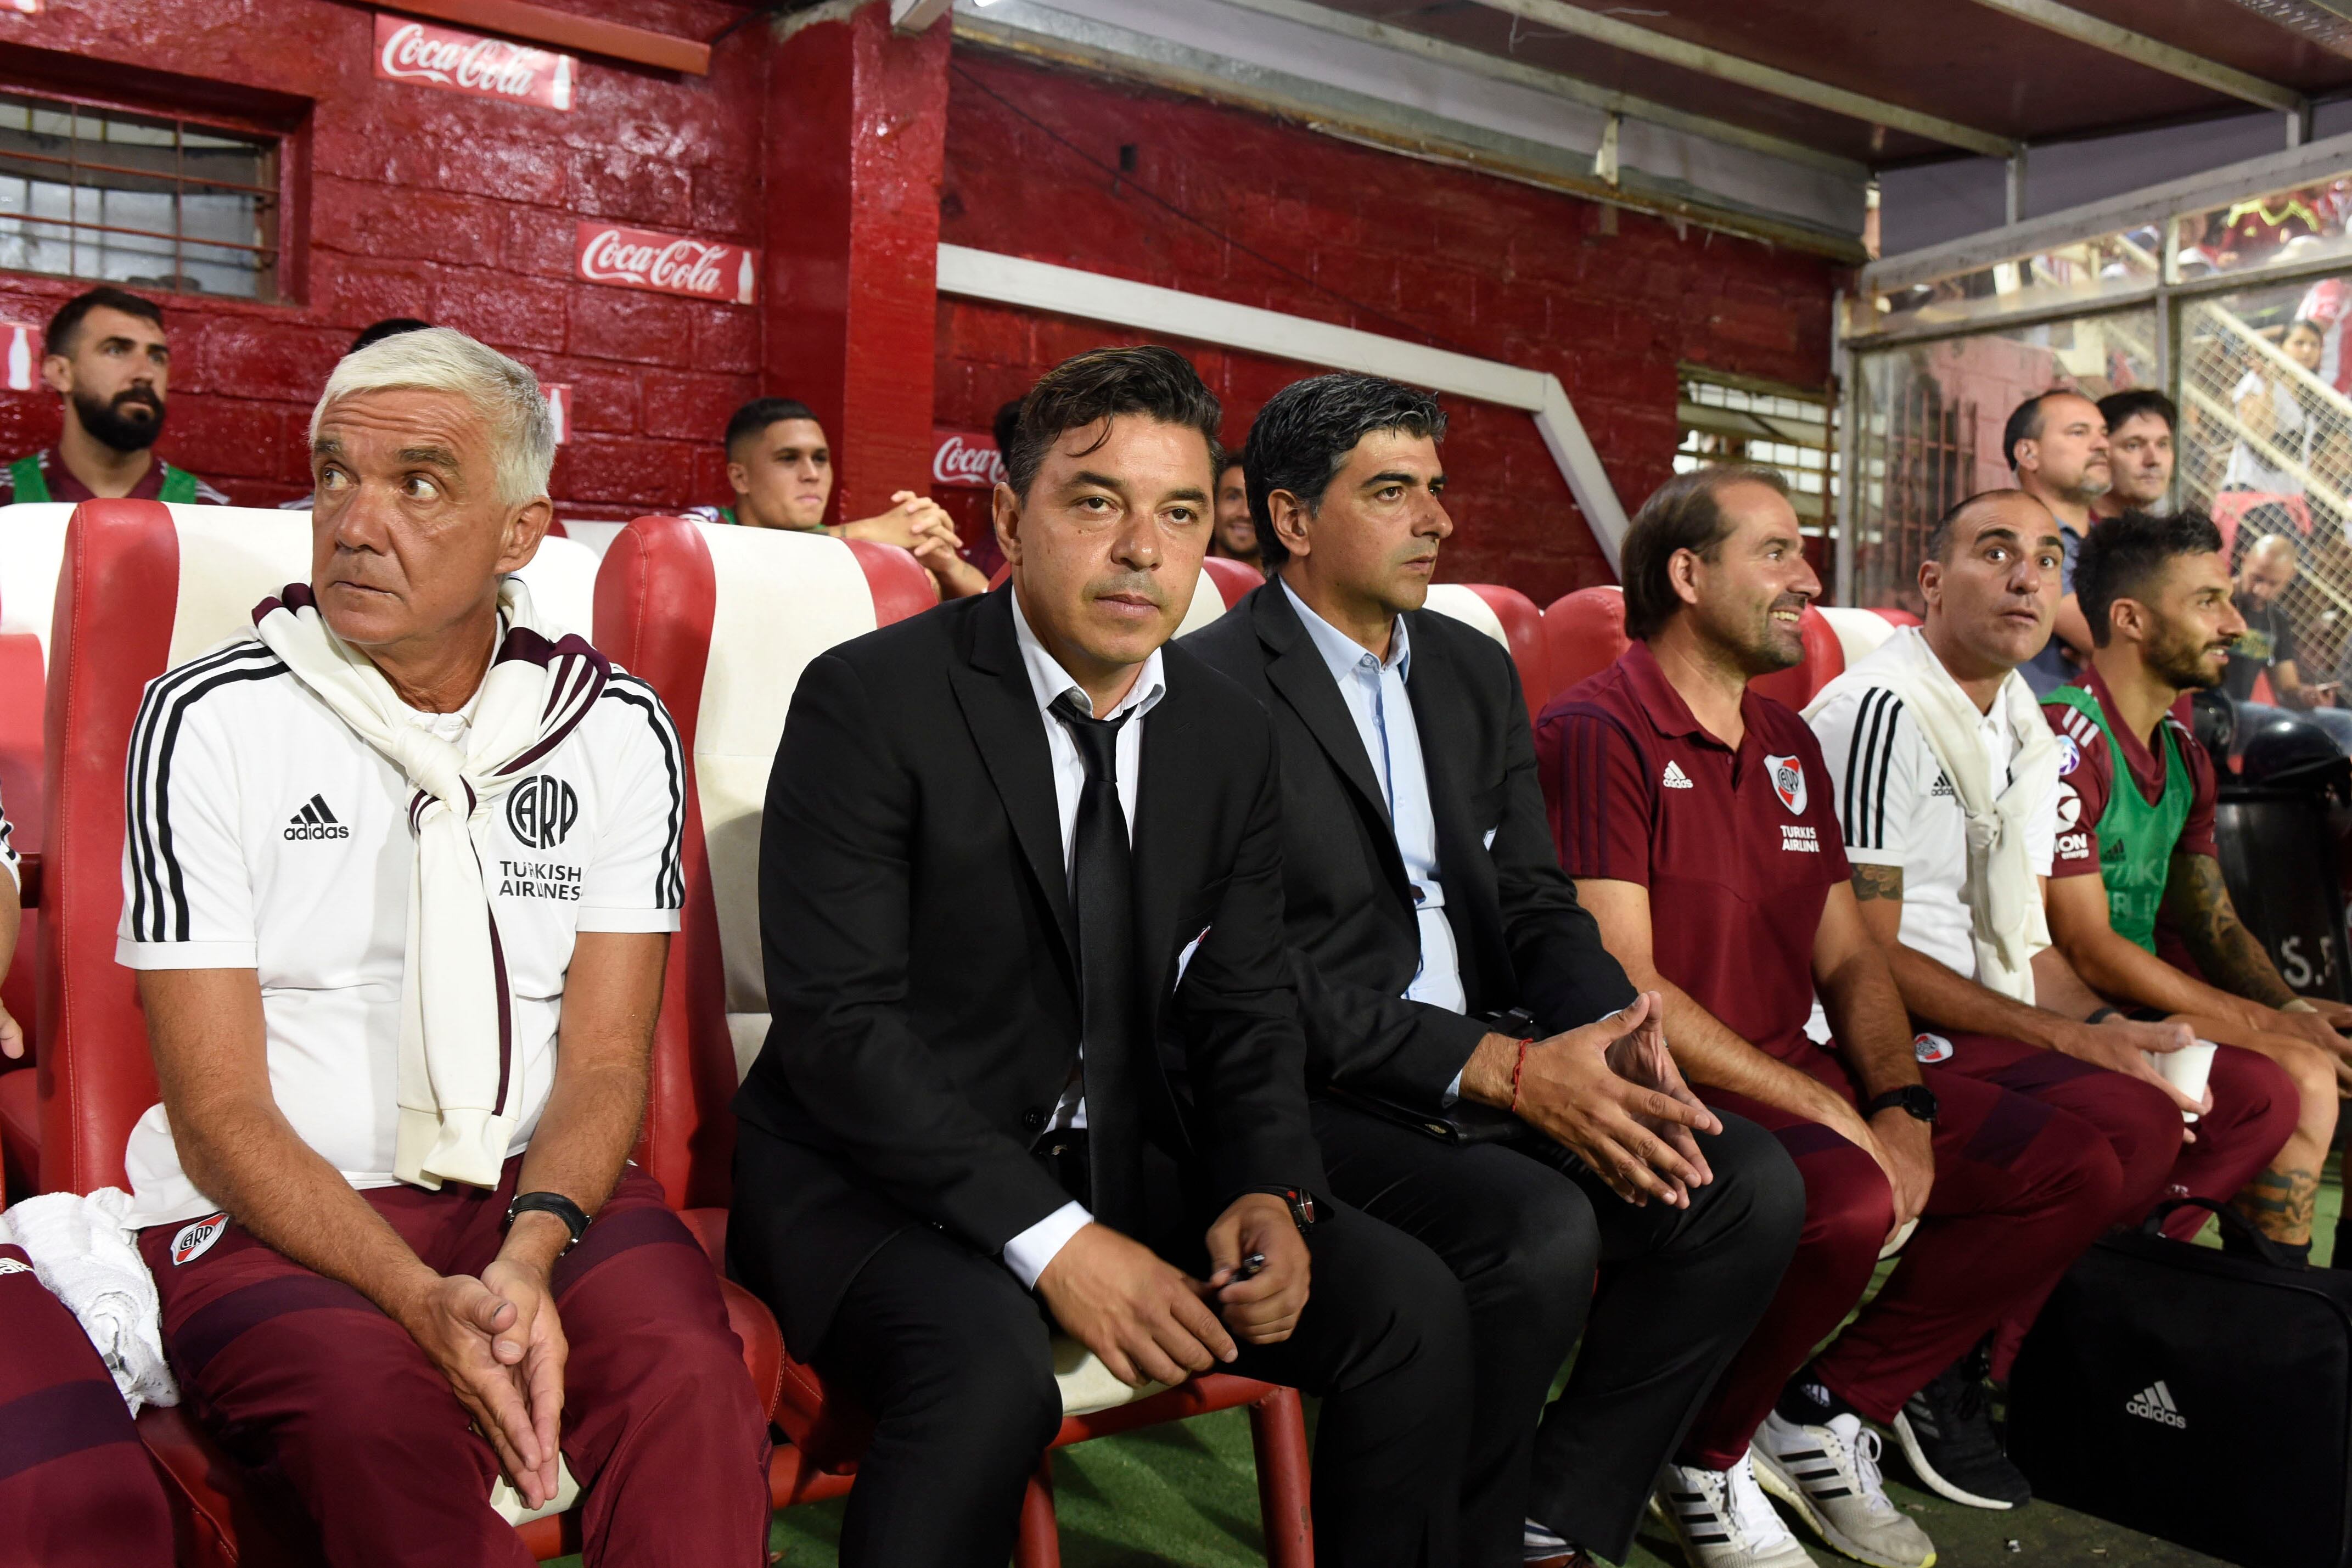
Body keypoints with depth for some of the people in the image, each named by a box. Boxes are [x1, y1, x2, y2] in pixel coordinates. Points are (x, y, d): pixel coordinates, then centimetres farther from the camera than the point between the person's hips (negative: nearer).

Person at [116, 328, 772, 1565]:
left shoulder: (615, 727, 2)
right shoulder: (209, 719, -4)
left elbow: (605, 1061, 0)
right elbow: (219, 1113, -8)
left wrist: (531, 1252, -20)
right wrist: (426, 1303, -23)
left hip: (540, 1189, 2)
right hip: (272, 1214, -1)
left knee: (690, 1378, -29)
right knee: (389, 1418, -33)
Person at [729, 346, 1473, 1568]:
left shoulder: (1232, 736, 5)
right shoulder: (869, 700, -13)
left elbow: (1246, 1015, 7)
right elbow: (837, 1021, -19)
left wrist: (1273, 1193, -13)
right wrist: (1050, 1236, -26)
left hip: (1124, 1164, 5)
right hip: (885, 1171, -5)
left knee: (1411, 1307, -11)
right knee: (989, 1370, -35)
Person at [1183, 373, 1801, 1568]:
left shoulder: (1474, 670, 15)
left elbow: (1535, 901, 14)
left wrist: (1613, 1038, -8)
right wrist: (1503, 1067, -22)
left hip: (1497, 1063, 8)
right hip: (1311, 1097, -7)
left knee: (1753, 1188, -9)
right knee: (1540, 1232, -30)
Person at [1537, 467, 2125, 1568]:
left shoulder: (1790, 748, 17)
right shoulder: (1595, 733, -11)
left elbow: (1848, 957, 15)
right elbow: (1625, 988, -18)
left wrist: (1901, 1108, -4)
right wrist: (1837, 1117, -16)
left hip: (1795, 1072, 9)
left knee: (2074, 1168, 0)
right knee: (1848, 1202, -34)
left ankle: (1828, 1412, 8)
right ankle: (1700, 1456, -5)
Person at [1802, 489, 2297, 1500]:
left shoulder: (2028, 733, 16)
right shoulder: (1882, 712, -13)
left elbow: (2025, 949, 16)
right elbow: (1871, 953, -17)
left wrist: (2118, 1029, -3)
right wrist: (2071, 1038, -17)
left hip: (1998, 1025, 9)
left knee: (2257, 1096, 1)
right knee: (2134, 1117, -28)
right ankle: (1932, 1373, -16)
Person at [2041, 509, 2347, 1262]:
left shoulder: (2183, 756, 16)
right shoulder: (2066, 743, -15)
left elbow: (2212, 924, 18)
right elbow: (2087, 951, -18)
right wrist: (2268, 1023, -16)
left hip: (2140, 999, 10)